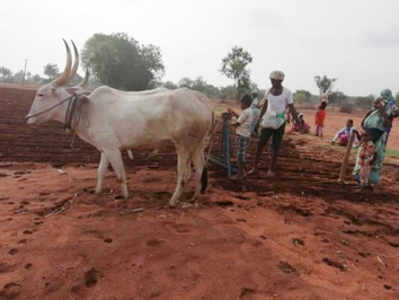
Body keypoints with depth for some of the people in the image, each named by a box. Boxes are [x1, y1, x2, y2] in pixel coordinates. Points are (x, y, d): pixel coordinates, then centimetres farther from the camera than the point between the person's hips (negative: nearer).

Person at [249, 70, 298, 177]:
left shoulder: (287, 92, -7)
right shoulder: (269, 90, 4)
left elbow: (292, 109, -4)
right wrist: (259, 119, 16)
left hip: (279, 123, -3)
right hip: (267, 122, 3)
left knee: (275, 147, 4)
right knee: (260, 144, 4)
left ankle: (272, 169, 18)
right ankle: (255, 167, 14)